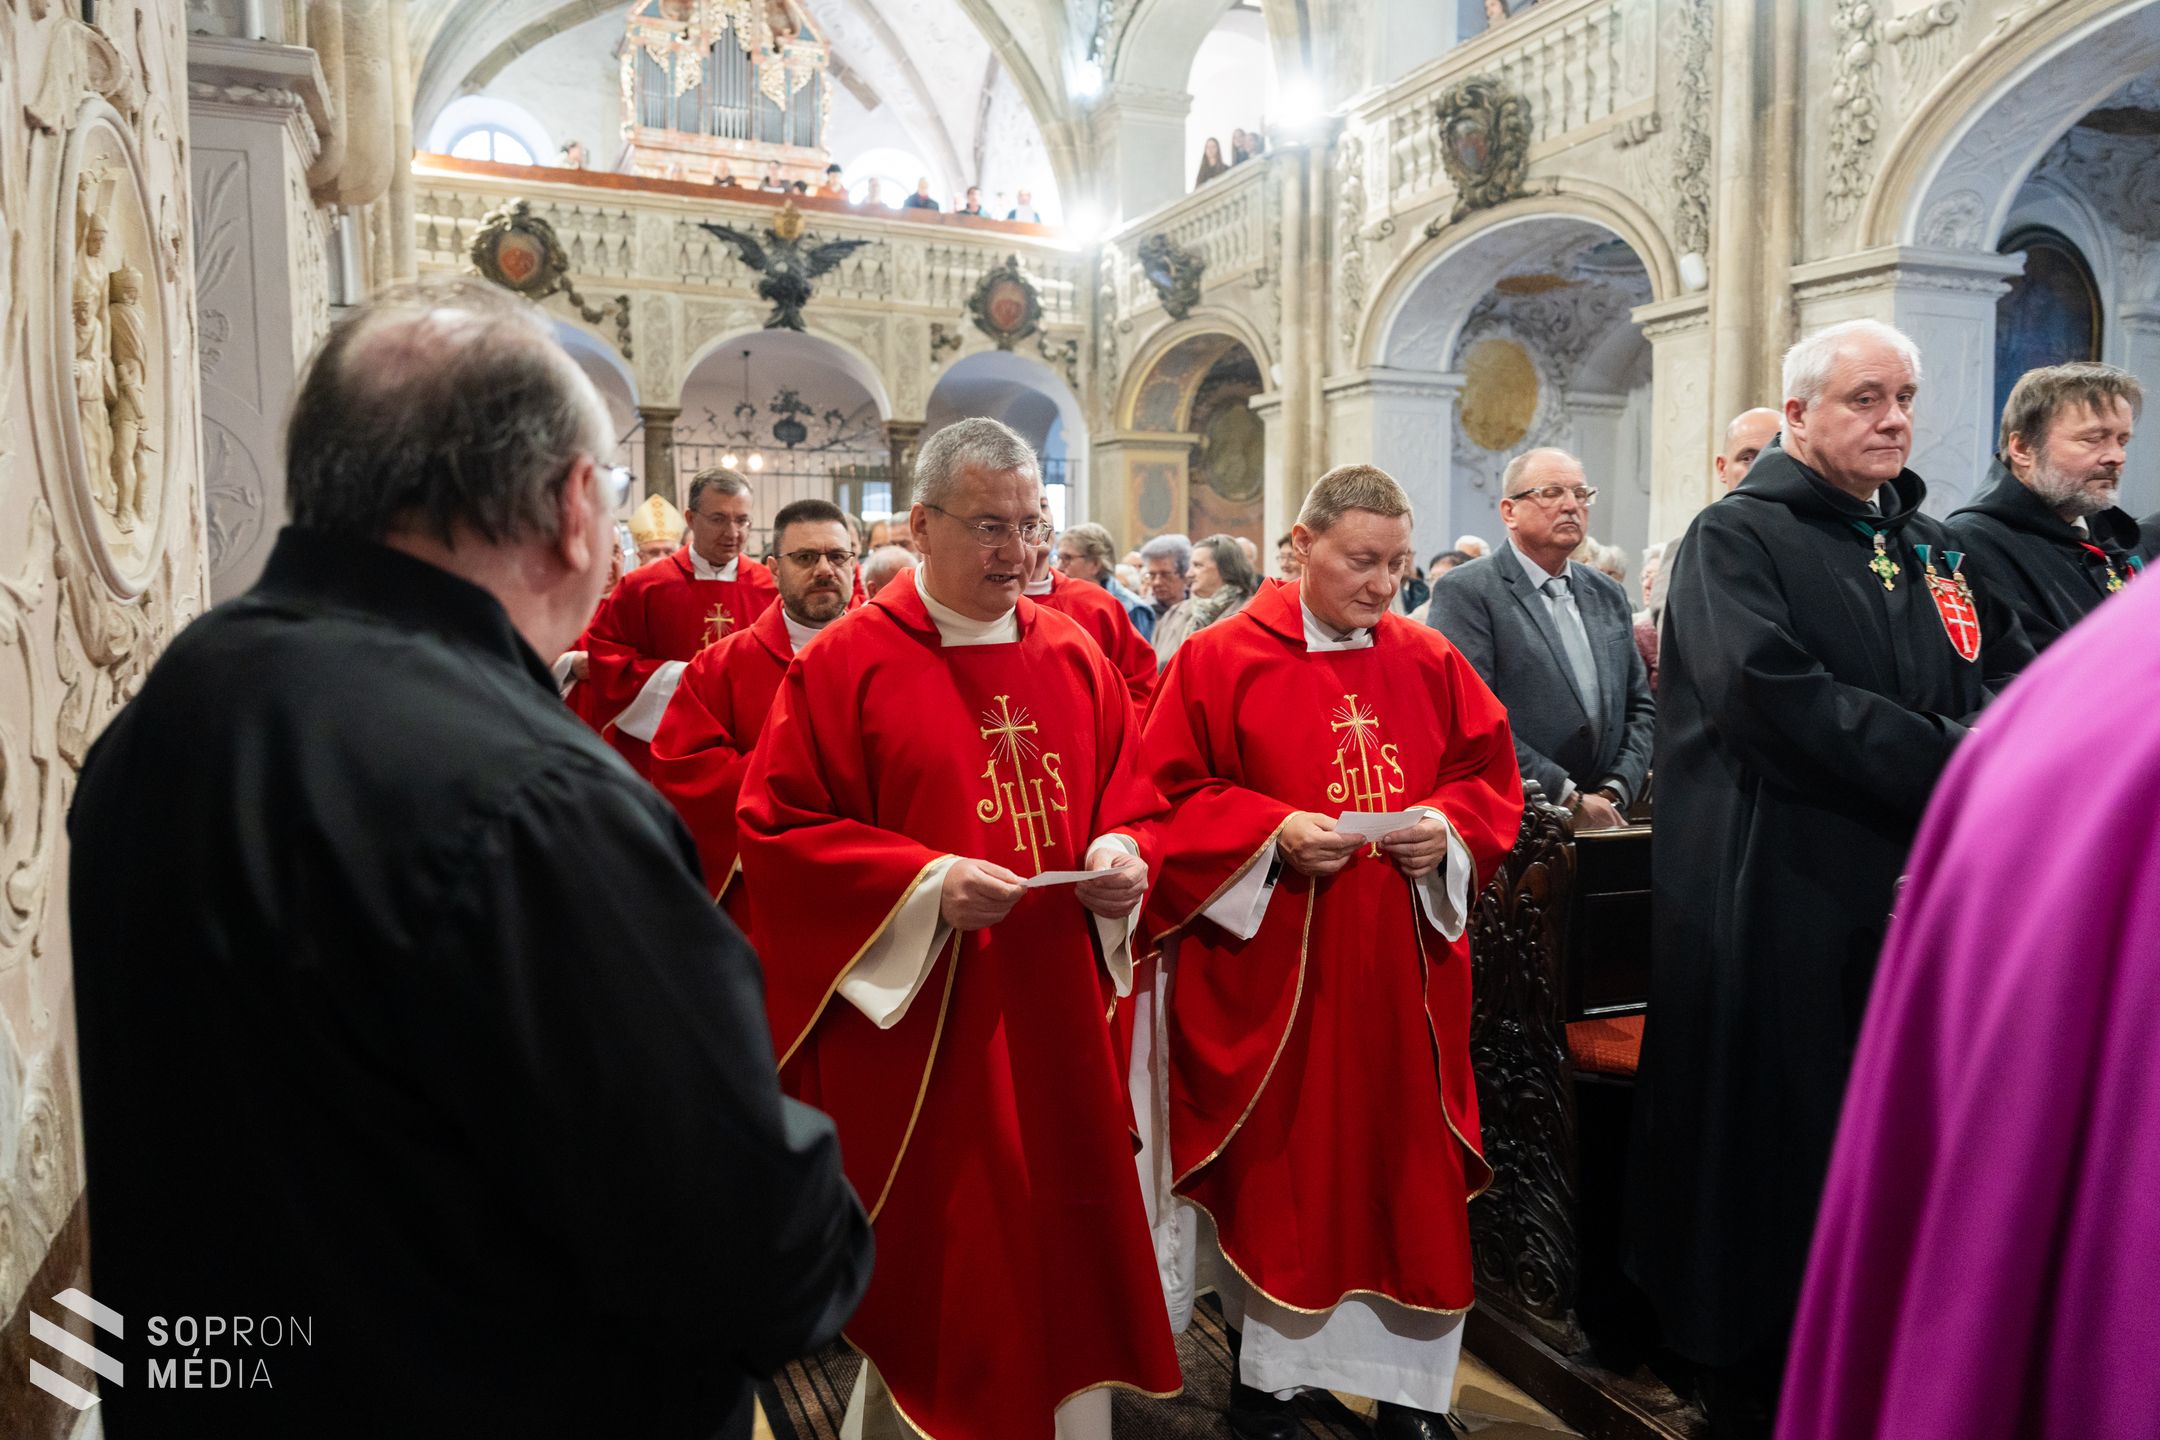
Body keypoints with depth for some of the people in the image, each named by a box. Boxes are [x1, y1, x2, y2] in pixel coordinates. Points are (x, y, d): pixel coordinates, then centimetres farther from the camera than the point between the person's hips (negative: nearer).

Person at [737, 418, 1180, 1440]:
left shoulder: (1074, 656, 7)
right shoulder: (845, 664, -7)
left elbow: (1133, 799, 14)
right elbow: (777, 829, -9)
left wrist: (1122, 856, -8)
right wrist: (926, 884, -19)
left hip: (1057, 1014, 4)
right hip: (913, 1022, -4)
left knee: (1060, 1241, 13)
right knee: (930, 1258, 9)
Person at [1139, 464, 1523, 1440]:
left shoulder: (1431, 663, 7)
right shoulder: (1219, 661, -5)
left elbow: (1490, 779, 11)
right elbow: (1169, 798, -7)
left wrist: (1449, 827, -10)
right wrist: (1272, 833, -20)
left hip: (1402, 970, 4)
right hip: (1267, 970, -3)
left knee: (1408, 1166, 9)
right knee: (1271, 1165, 7)